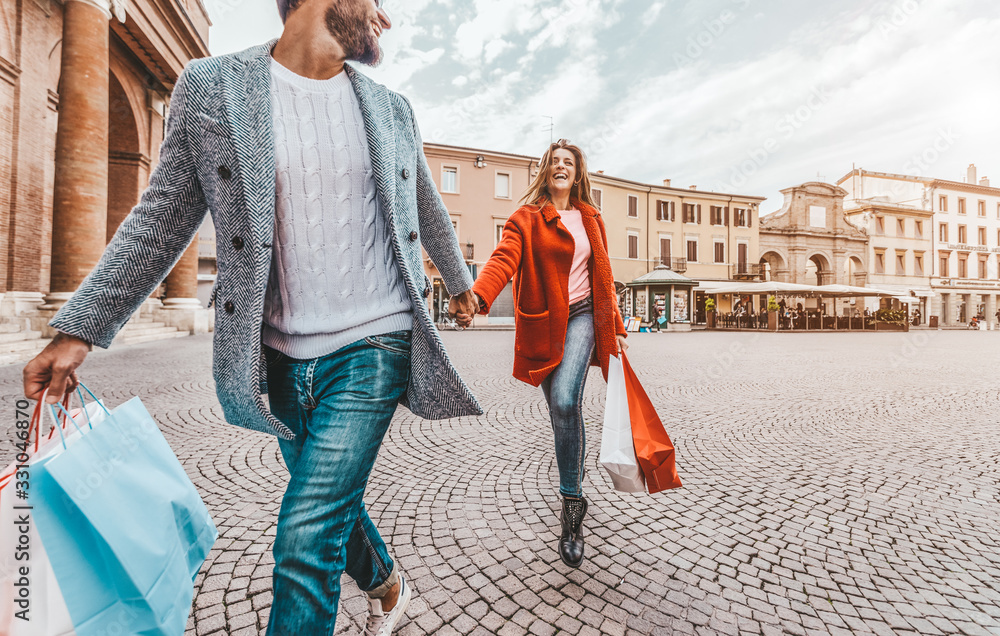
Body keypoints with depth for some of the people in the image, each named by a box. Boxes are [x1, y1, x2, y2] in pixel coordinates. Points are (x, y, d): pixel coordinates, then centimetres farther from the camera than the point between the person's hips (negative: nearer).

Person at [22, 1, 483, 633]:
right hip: (286, 356, 2)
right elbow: (162, 218, 5)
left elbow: (429, 214, 19)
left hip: (374, 345, -1)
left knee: (307, 538, -6)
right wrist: (79, 328, 0)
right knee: (329, 505, 20)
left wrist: (461, 282, 29)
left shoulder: (392, 108, 9)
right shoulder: (208, 87, 4)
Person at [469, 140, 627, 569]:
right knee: (562, 413, 6)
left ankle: (571, 501, -5)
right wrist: (477, 295, -39)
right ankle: (575, 498, 29)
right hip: (543, 325, -1)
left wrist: (615, 328, 16)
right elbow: (504, 258, -18)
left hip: (582, 318, 1)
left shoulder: (591, 219, 14)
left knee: (565, 402, -23)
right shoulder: (526, 218, 1)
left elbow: (603, 278, 18)